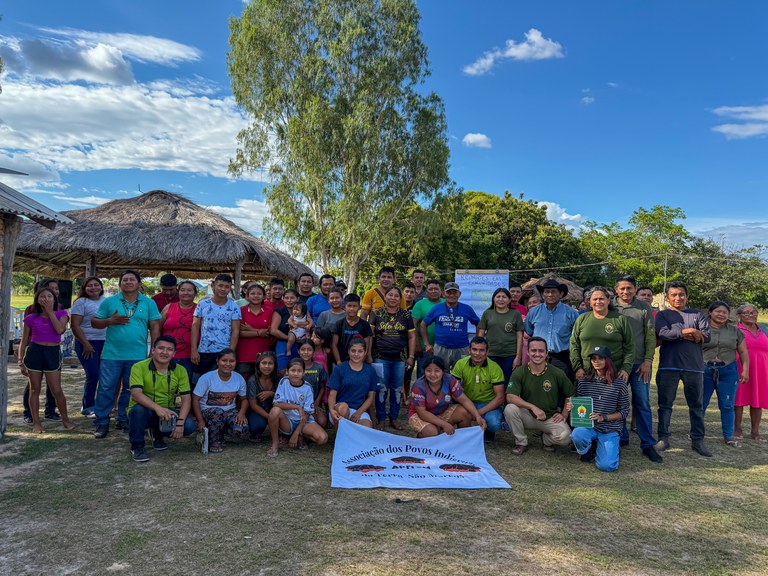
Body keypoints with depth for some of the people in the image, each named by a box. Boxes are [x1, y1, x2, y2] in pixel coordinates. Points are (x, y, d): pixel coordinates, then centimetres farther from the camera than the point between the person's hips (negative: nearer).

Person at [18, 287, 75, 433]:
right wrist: (21, 361, 2)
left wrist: (50, 311, -8)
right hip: (34, 352, 1)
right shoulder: (31, 318, 3)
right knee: (35, 390, 6)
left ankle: (65, 418, 16)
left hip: (53, 353, -1)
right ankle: (36, 422, 17)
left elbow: (60, 330, -16)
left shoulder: (61, 314, 3)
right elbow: (24, 341, 8)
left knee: (56, 390, 0)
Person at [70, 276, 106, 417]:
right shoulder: (81, 302, -3)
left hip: (105, 343, 5)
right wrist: (86, 344, -14)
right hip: (88, 343, -5)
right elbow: (75, 326, -9)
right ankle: (88, 406, 8)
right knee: (93, 375, -7)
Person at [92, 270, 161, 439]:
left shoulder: (149, 303, 5)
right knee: (106, 389, 0)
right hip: (112, 354, 0)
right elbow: (94, 323, 8)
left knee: (130, 390, 11)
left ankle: (124, 420, 25)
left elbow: (155, 327, 4)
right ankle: (101, 423, 12)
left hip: (137, 356, 1)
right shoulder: (109, 302, 5)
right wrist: (110, 321, -12)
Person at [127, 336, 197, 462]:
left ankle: (157, 433, 13)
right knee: (139, 408, -37)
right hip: (144, 412, -3)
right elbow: (136, 394, -27)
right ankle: (137, 446, -9)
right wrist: (157, 408, -43)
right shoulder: (139, 367, -14)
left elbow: (186, 399, -8)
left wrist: (180, 422, -23)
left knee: (189, 426, -21)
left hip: (167, 413, 3)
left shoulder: (180, 370, -4)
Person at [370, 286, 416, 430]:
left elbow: (412, 337, 9)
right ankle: (380, 419, 13)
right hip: (381, 357, -2)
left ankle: (394, 418, 21)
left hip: (400, 358, 2)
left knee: (397, 389, 8)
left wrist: (411, 356, 4)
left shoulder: (406, 315, 7)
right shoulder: (376, 314, 3)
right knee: (381, 389, 2)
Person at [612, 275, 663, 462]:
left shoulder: (644, 308, 3)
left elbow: (650, 336, 2)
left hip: (639, 364, -1)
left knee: (642, 403, 2)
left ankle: (648, 444, 9)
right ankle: (621, 438, 20)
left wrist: (648, 360, -6)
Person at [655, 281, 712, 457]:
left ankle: (697, 440, 19)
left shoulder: (697, 315, 12)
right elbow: (662, 333, -12)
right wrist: (686, 332, -18)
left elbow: (706, 336, -3)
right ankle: (663, 438, 14)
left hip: (694, 366, 2)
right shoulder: (662, 315, 7)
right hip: (668, 366, -1)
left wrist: (678, 334, -9)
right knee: (665, 404, 5)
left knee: (696, 405, 8)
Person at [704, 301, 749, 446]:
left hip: (728, 372, 1)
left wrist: (745, 370, 3)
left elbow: (743, 352, 10)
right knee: (700, 403, 5)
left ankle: (728, 436, 14)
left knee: (727, 406, 4)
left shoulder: (735, 331, 8)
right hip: (705, 371, -1)